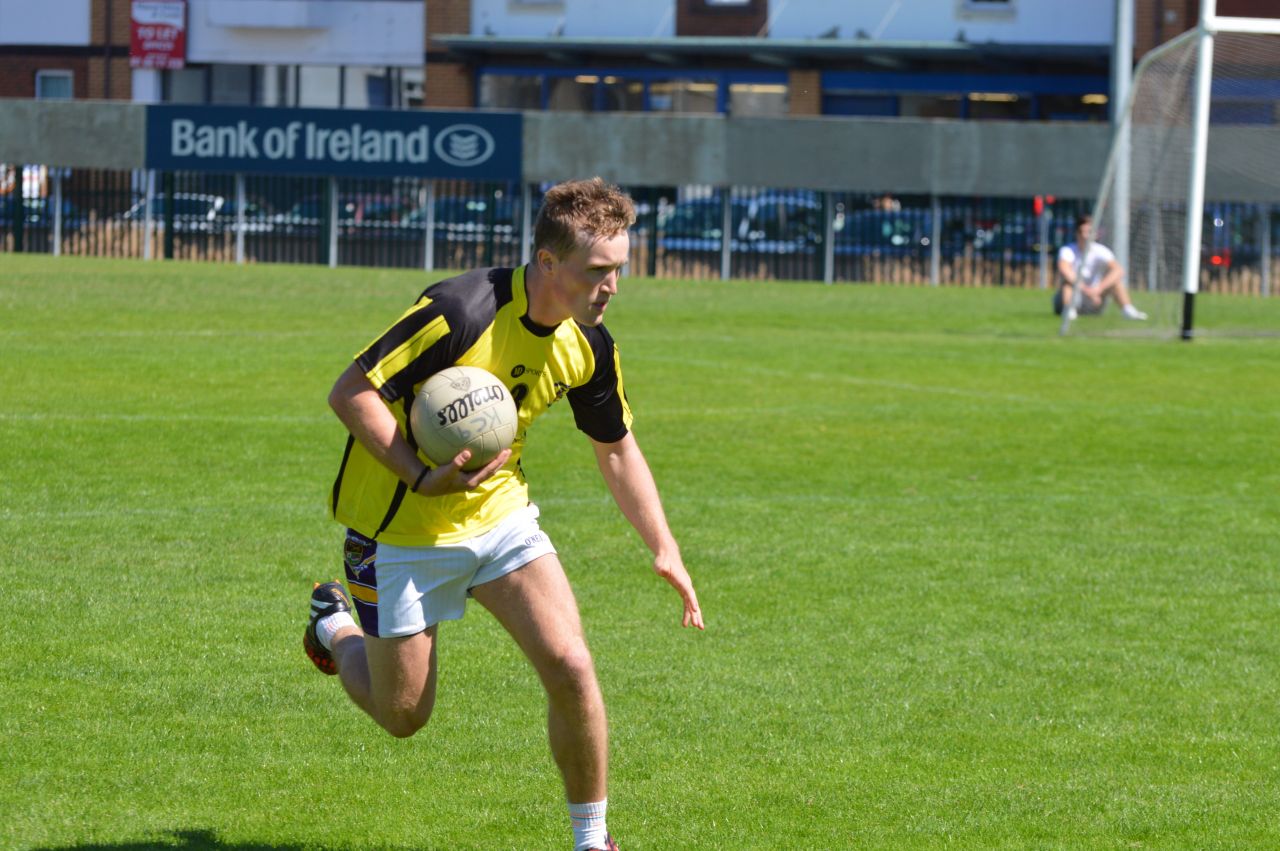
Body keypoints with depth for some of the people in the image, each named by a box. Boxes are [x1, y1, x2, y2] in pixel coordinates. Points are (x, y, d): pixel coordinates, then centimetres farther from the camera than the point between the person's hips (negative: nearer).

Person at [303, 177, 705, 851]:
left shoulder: (588, 346, -7)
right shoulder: (462, 310, -29)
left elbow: (616, 449, 9)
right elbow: (350, 392, -24)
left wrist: (665, 552, 3)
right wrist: (423, 477, -32)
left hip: (500, 512, 5)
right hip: (401, 526, -5)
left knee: (569, 667, -12)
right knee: (403, 714, 7)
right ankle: (335, 624, 40)